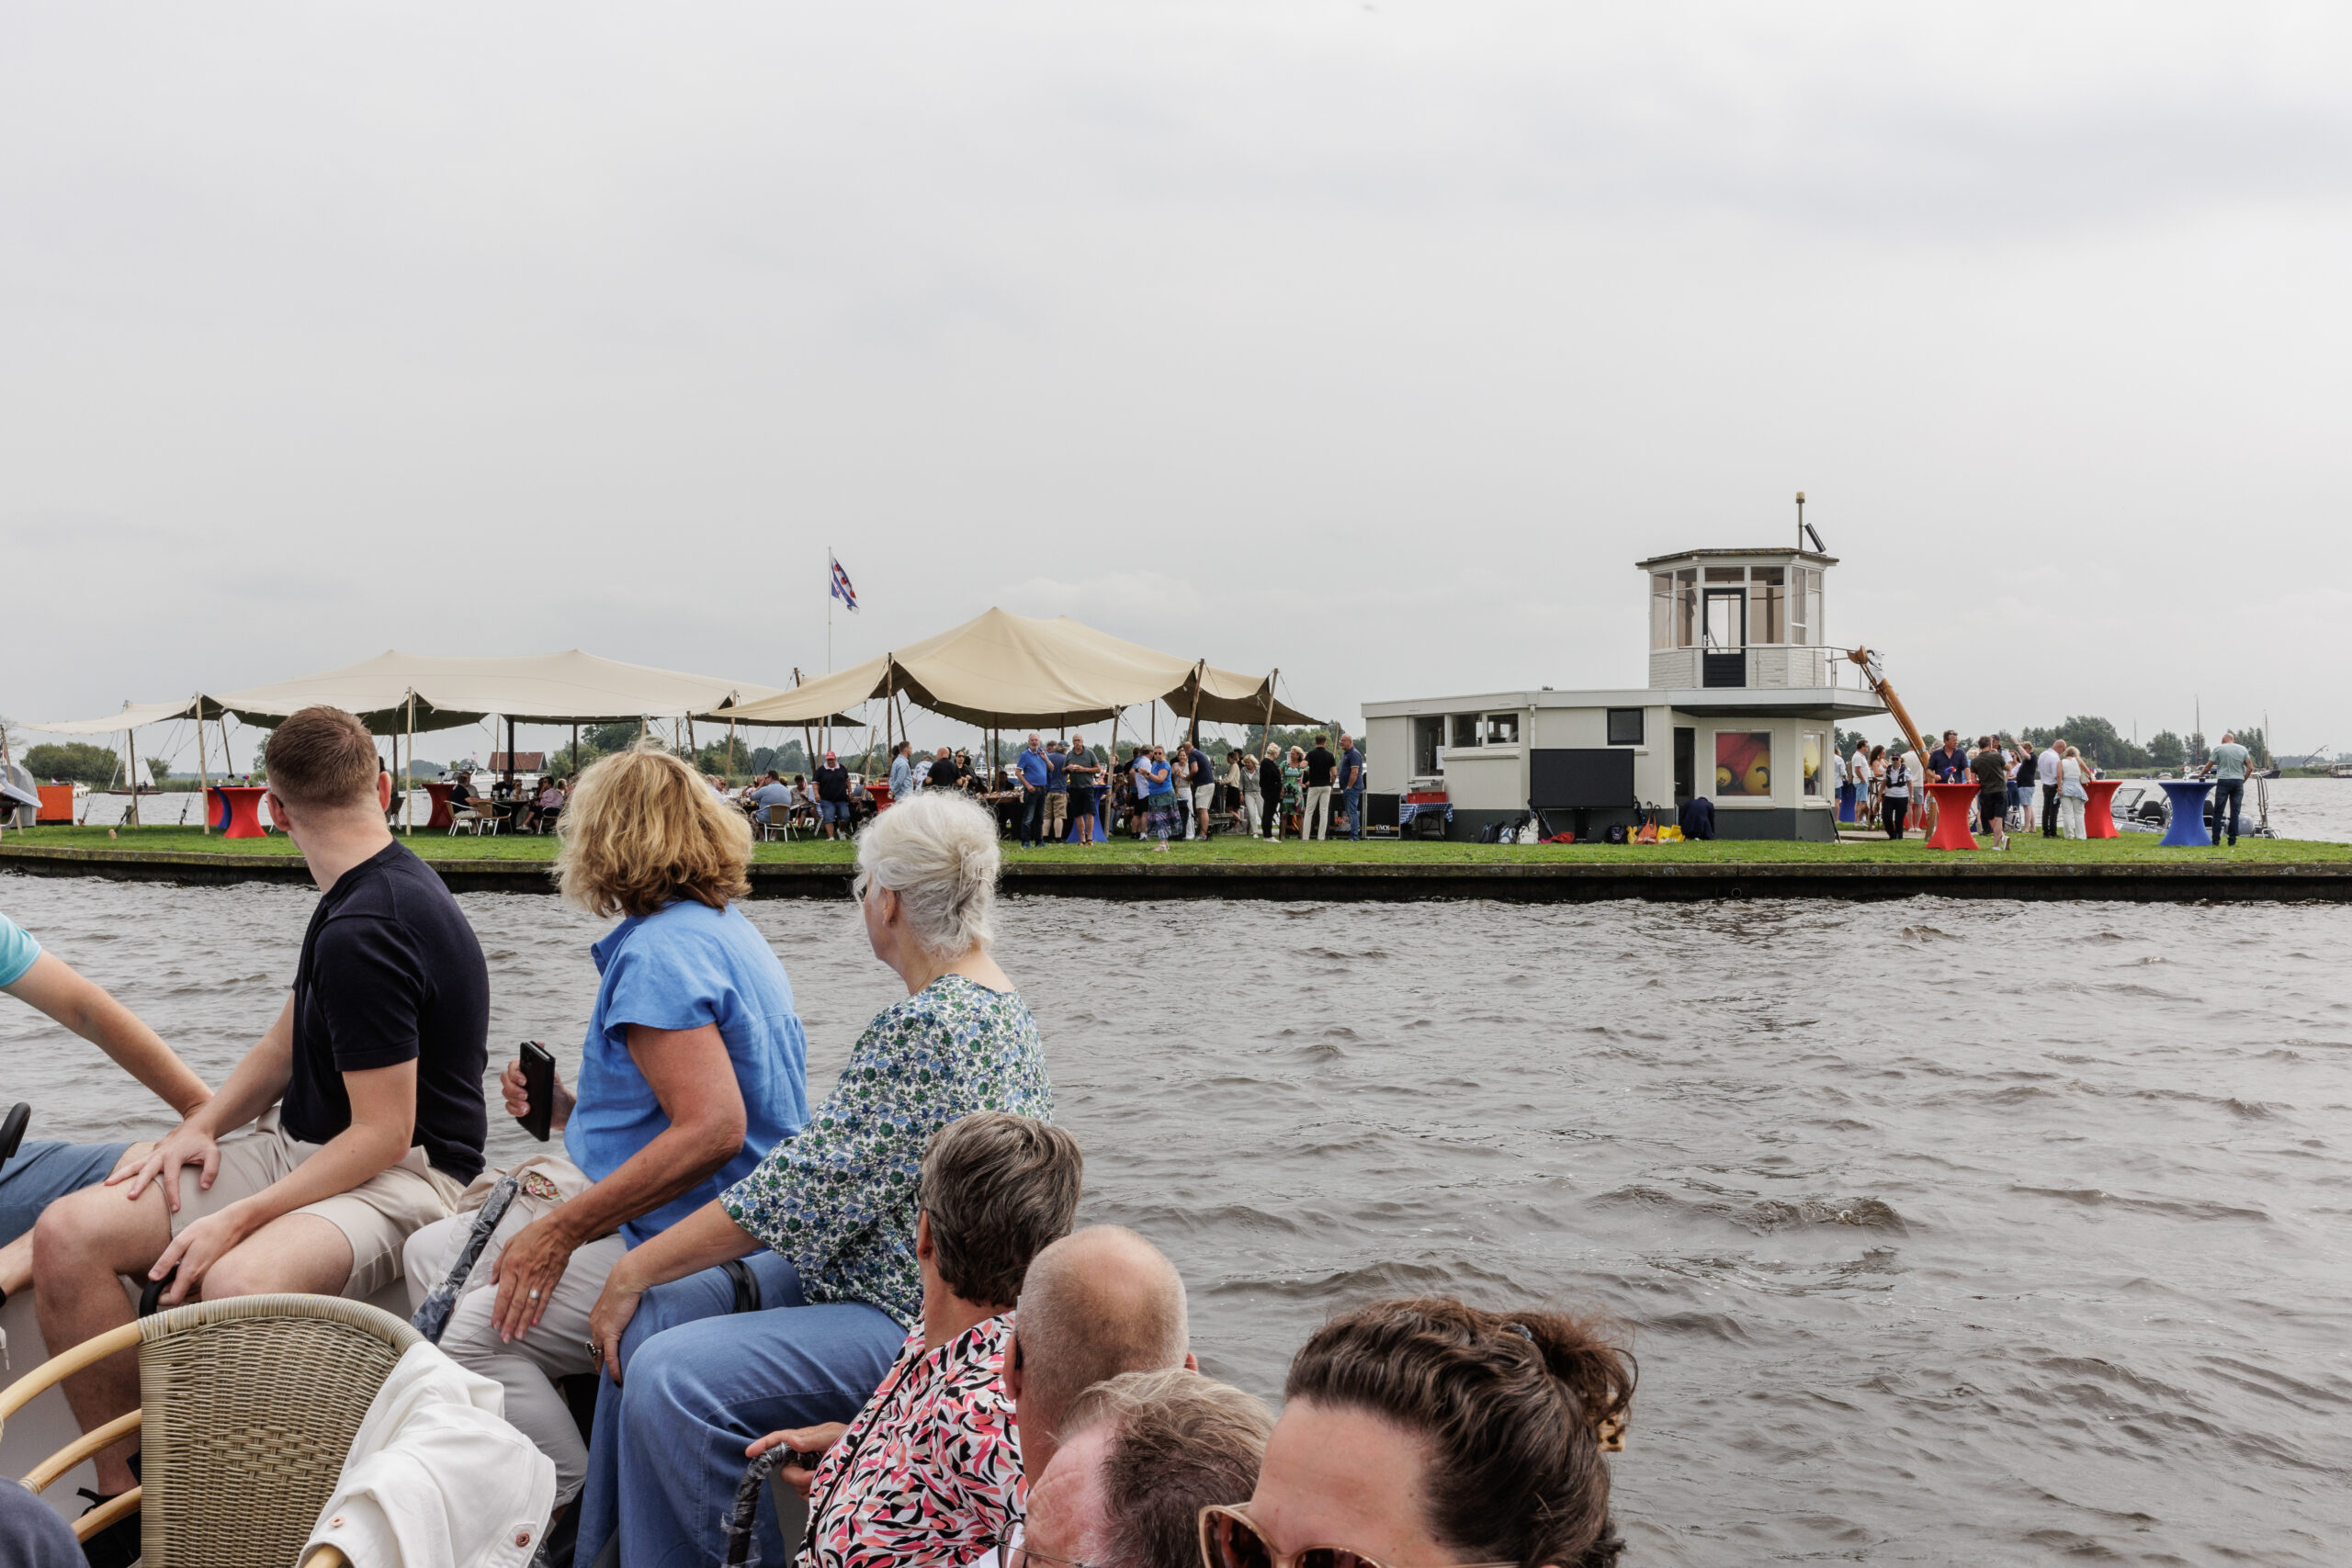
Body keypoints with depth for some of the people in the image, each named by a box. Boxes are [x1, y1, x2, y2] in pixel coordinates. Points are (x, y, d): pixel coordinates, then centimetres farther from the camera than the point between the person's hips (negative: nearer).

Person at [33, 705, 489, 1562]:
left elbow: (383, 1135, -21)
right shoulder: (373, 890, 10)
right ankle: (123, 1492, 2)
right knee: (67, 1234, -5)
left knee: (237, 1283, -40)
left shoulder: (363, 930, -21)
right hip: (302, 1148, 10)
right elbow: (288, 1042, 20)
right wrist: (203, 1126, 4)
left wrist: (241, 1219, -20)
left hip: (404, 1175, -10)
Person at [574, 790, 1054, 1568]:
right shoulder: (995, 1002, 11)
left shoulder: (927, 1028, -22)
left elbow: (804, 1186, -21)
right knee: (654, 1315, 7)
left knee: (672, 1377, -22)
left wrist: (636, 1268, -11)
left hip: (914, 1328, -11)